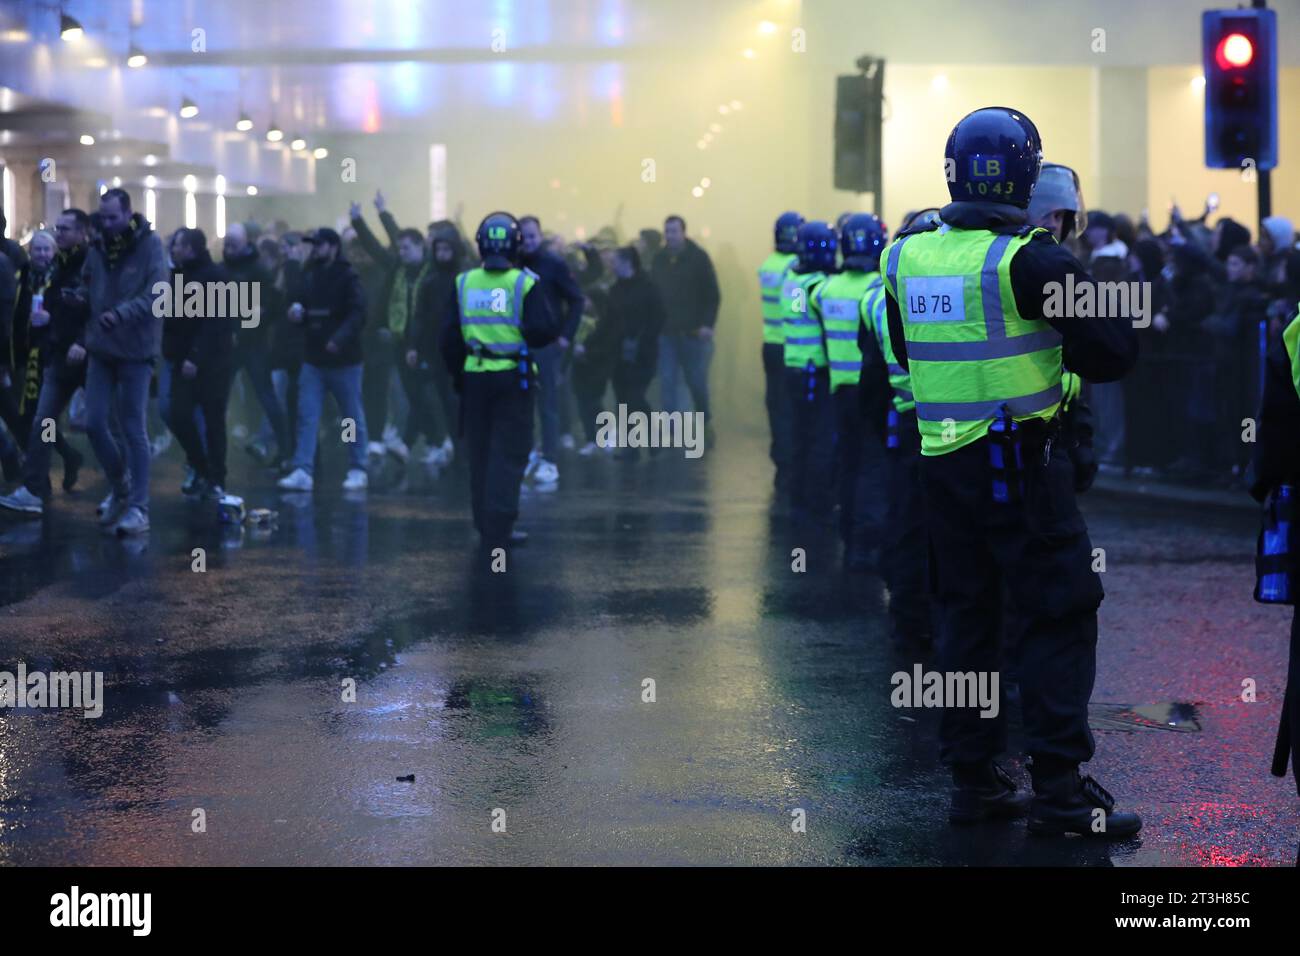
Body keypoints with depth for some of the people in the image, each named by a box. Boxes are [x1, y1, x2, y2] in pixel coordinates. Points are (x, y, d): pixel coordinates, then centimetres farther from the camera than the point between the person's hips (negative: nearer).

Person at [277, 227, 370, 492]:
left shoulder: (348, 277, -8)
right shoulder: (308, 276, 10)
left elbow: (358, 313, -18)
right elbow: (294, 302, 21)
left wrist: (340, 338, -33)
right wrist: (295, 310, -3)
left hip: (344, 360, -5)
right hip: (313, 358, 5)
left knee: (353, 417, 5)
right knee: (307, 416, -2)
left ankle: (358, 470, 14)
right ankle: (303, 471, -4)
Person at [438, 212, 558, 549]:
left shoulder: (463, 283, 1)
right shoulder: (524, 283, -9)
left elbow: (448, 337, 3)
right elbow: (545, 330, -14)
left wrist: (458, 375, 14)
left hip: (475, 378, 3)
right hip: (513, 378, -3)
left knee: (479, 454, 14)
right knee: (509, 454, 0)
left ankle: (485, 525, 20)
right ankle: (499, 530, -5)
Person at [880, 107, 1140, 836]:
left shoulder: (907, 256, 4)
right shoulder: (1031, 262, -15)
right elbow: (1111, 354, -10)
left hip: (941, 461, 6)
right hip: (1020, 463, -6)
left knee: (967, 614, 14)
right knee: (1061, 616, 1)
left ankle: (973, 777, 18)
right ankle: (1059, 788, -3)